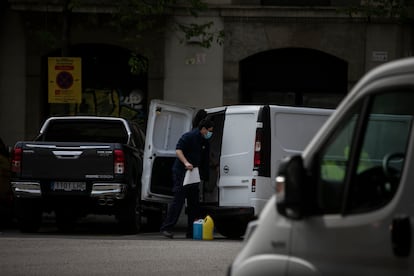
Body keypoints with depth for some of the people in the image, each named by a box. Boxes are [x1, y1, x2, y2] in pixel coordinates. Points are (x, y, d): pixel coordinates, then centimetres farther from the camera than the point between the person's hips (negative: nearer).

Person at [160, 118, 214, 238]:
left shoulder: (203, 140, 15)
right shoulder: (189, 136, -11)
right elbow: (178, 150, -18)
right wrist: (186, 163, -30)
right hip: (181, 171, -9)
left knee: (193, 202, 9)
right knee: (178, 200, -12)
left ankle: (192, 231, 13)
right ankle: (166, 228, -11)